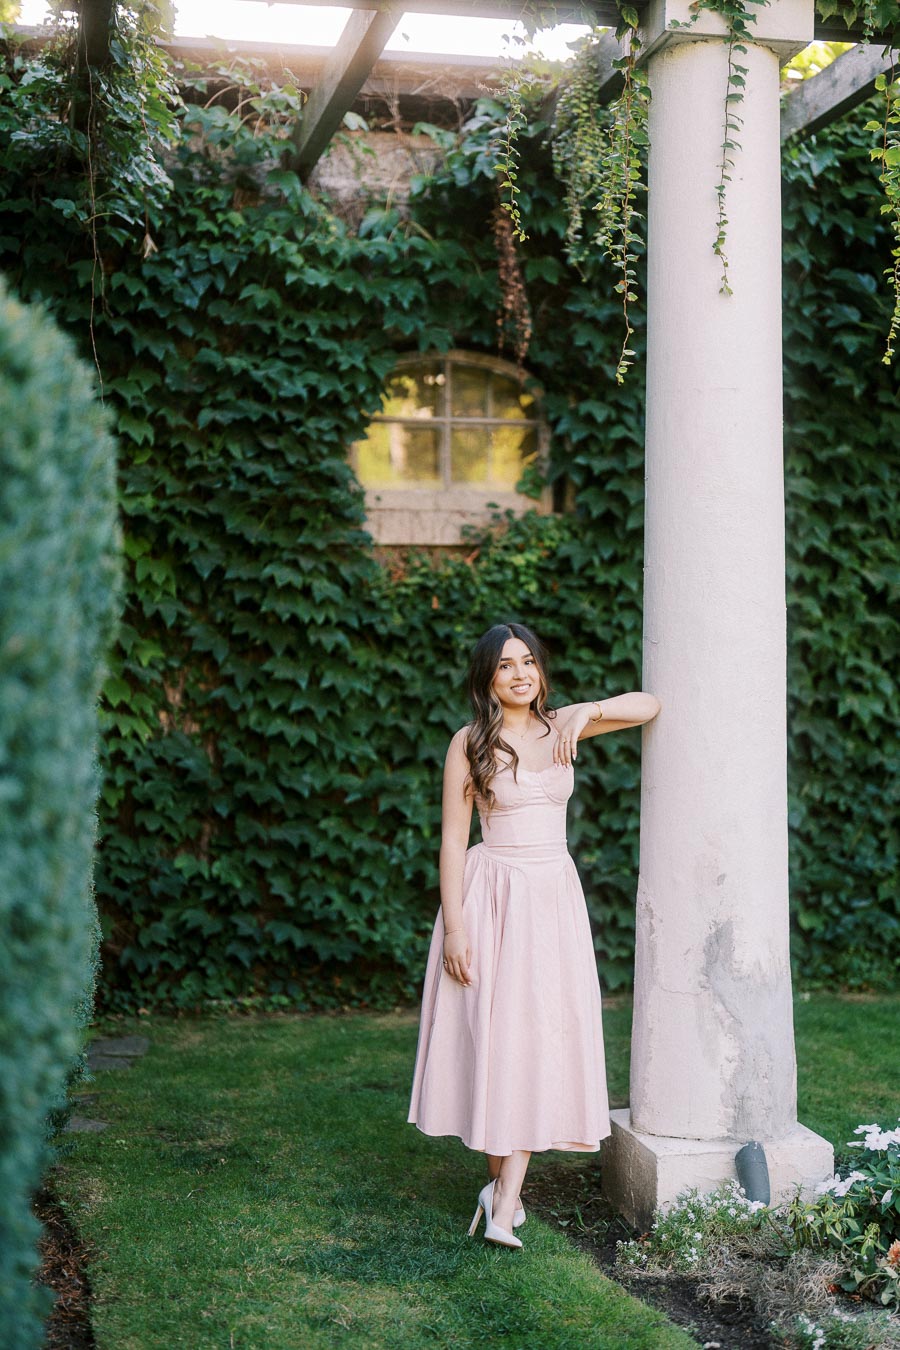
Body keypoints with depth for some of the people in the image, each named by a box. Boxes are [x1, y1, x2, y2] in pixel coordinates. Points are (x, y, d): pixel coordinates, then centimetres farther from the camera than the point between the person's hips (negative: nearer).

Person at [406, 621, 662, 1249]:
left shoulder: (560, 726, 7)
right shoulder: (470, 743, -2)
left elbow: (648, 705, 1)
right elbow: (453, 838, -4)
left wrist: (586, 711, -16)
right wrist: (454, 925, -9)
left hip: (555, 895, 3)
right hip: (491, 895, -3)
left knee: (540, 1035, -3)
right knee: (489, 1032, -1)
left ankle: (505, 1199, -2)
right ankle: (501, 1180, 15)